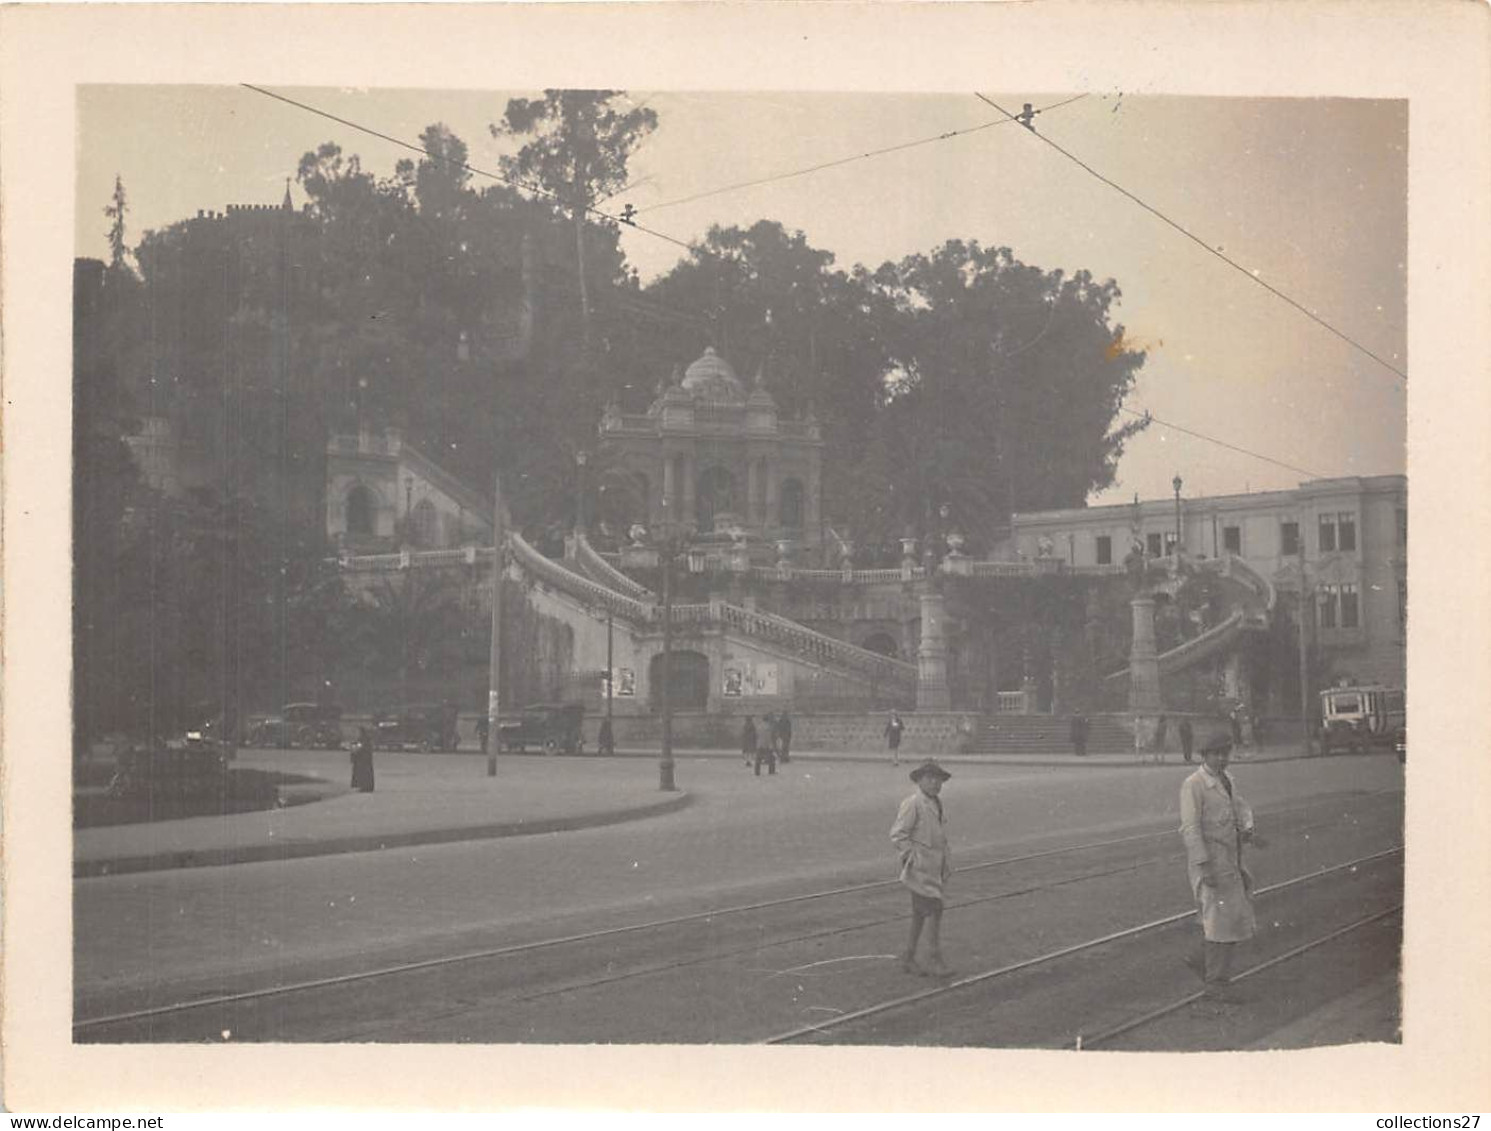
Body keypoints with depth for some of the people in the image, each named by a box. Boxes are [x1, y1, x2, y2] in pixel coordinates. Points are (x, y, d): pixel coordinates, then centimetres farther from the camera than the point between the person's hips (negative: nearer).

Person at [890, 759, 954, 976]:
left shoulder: (937, 803, 15)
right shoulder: (912, 804, -13)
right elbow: (897, 834, -15)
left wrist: (947, 860, 19)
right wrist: (911, 857, -17)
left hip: (936, 868, 9)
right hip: (921, 869, -9)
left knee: (921, 913, 13)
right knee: (933, 910, -12)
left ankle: (908, 957, 21)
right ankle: (934, 960, -8)